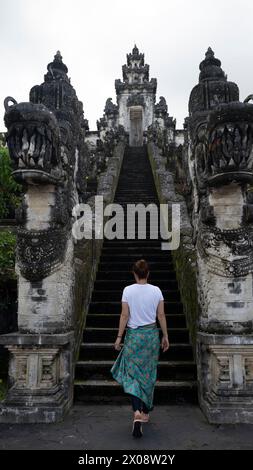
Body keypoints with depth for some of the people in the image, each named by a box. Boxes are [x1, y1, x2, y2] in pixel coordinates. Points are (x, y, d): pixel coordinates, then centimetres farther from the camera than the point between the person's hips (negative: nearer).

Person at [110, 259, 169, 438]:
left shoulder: (128, 290, -9)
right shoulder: (156, 290, -3)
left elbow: (124, 315, -8)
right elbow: (161, 315, 0)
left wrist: (119, 337, 0)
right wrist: (165, 336, 9)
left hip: (133, 335, -2)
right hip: (152, 334, 2)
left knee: (133, 374, 4)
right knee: (149, 374, 15)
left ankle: (137, 412, -14)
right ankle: (146, 412, 28)